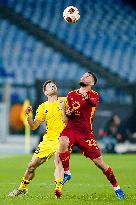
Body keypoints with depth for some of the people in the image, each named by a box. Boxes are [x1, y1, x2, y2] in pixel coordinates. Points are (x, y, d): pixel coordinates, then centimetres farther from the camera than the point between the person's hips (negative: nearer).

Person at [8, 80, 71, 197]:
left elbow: (67, 122, -8)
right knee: (32, 165, 6)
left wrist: (63, 109, -21)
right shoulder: (43, 107, 11)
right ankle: (22, 188, 26)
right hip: (48, 139, 5)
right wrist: (28, 115, -7)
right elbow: (34, 126, 8)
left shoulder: (64, 101, 0)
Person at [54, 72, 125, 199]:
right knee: (63, 142, -34)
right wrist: (68, 113, -3)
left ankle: (116, 187, 14)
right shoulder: (71, 95, 13)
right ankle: (66, 172, -20)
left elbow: (94, 103, -23)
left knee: (99, 162, -3)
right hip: (71, 128, 2)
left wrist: (87, 98, -46)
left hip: (85, 132, -2)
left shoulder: (94, 95, 3)